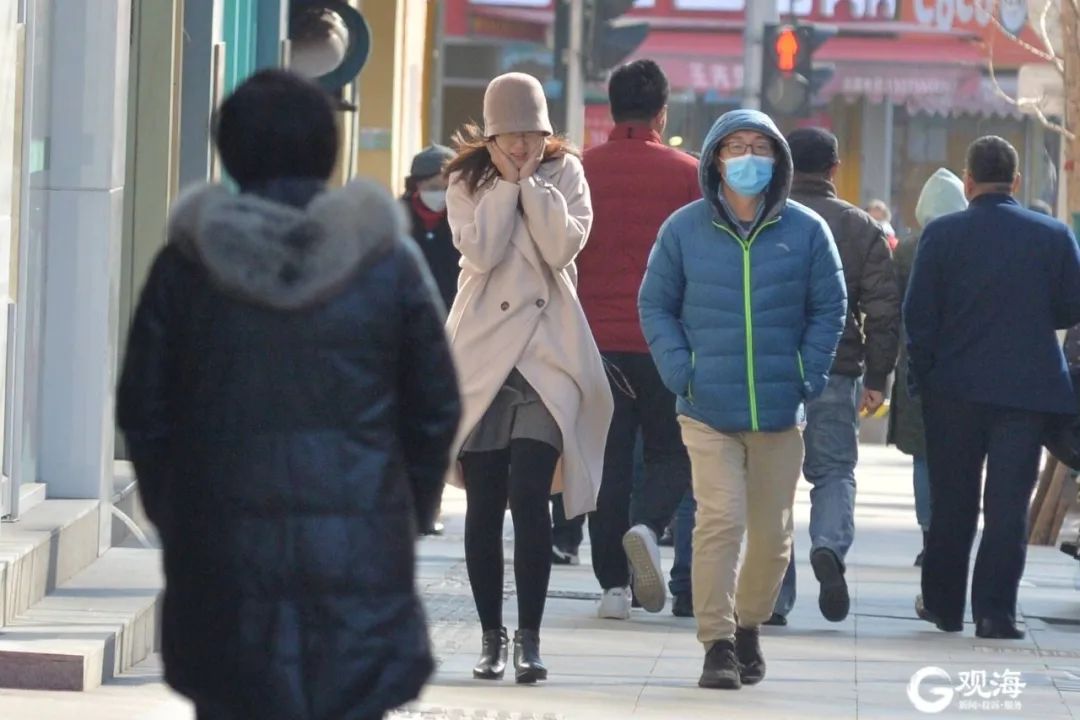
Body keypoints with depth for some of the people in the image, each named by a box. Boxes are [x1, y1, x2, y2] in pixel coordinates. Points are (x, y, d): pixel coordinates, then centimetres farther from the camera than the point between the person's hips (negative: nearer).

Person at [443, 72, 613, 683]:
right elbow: (480, 250, -11)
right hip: (481, 357, 2)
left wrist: (532, 179, -8)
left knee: (530, 495, -14)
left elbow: (564, 246, -11)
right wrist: (506, 181, -9)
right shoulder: (468, 181, 7)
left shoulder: (565, 172, 6)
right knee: (484, 506, 4)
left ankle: (529, 639, -10)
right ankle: (492, 637, 13)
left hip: (547, 356, -2)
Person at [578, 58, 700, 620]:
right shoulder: (687, 174, -2)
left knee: (608, 460, 7)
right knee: (670, 452, 11)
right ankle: (648, 526, -17)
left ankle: (613, 583, 5)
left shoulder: (581, 170, 2)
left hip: (596, 337, 2)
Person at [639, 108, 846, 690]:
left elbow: (829, 309, 9)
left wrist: (808, 374, -3)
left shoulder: (805, 231, 3)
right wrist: (680, 372, -5)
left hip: (781, 411, 2)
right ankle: (717, 643, -10)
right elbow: (656, 305, 8)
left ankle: (749, 625, 30)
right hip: (708, 410, -2)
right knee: (720, 520, -14)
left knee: (772, 532, 8)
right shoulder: (684, 229, 2)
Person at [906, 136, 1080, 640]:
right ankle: (995, 610, -5)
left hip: (955, 387, 0)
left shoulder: (942, 235, -5)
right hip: (1027, 388, 0)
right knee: (1008, 503, 1)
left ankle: (943, 603, 21)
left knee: (952, 501, 12)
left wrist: (924, 372, 6)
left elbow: (917, 314, -6)